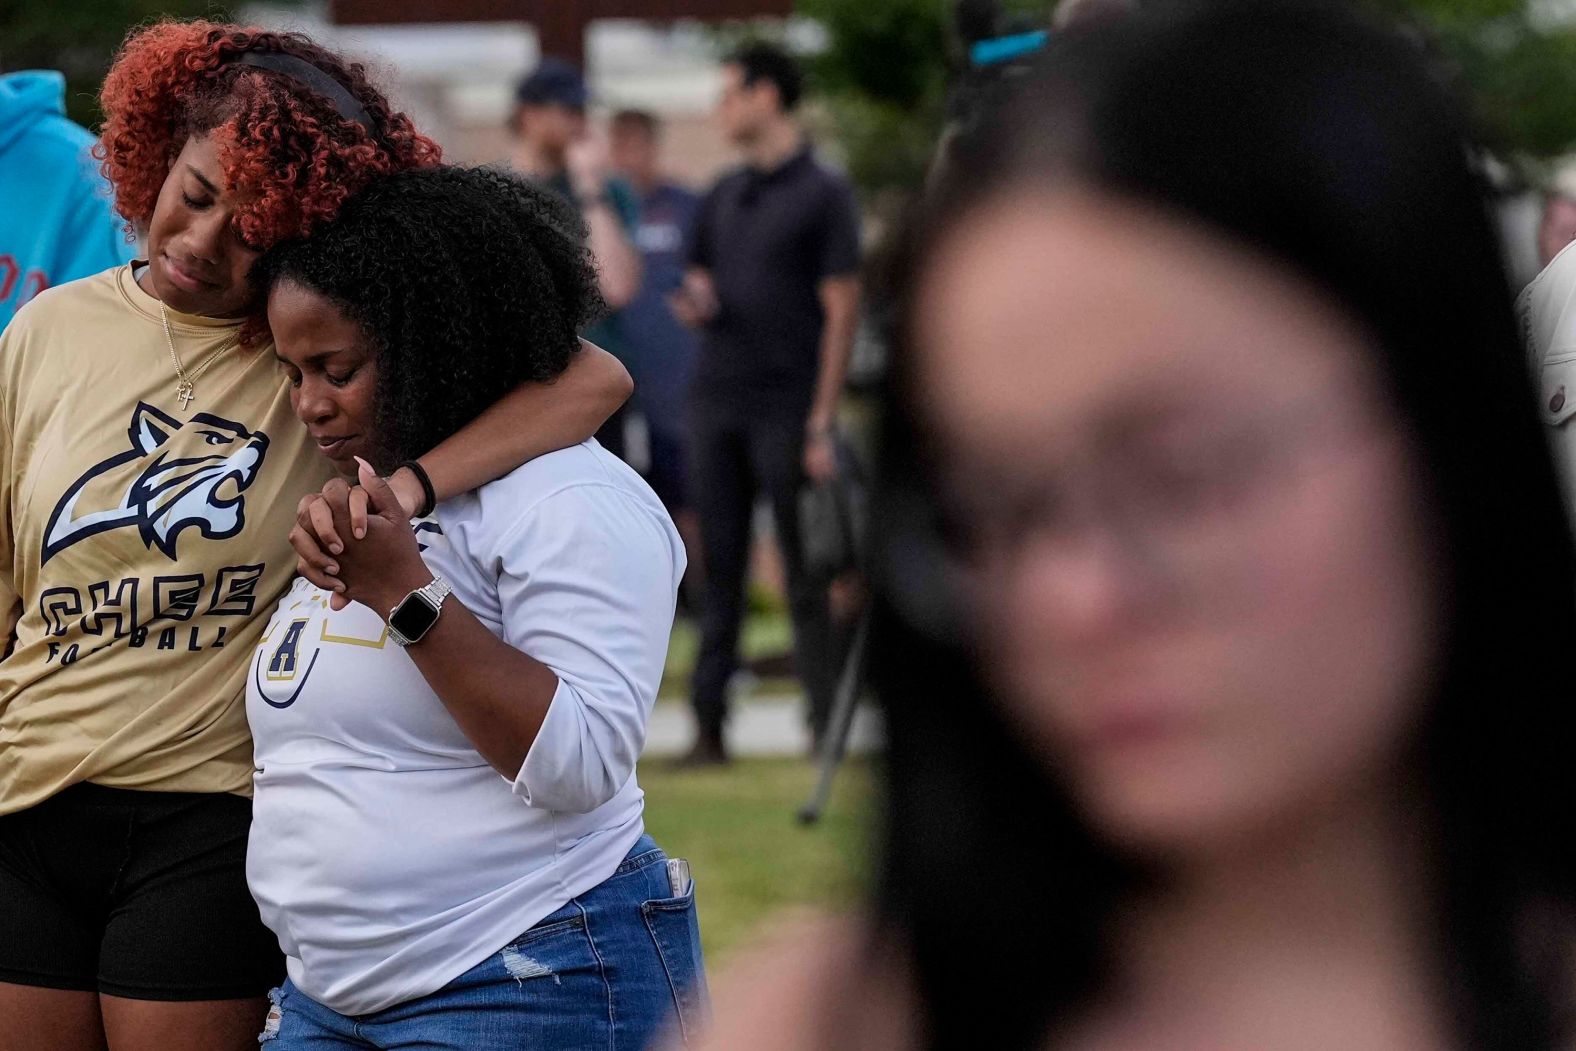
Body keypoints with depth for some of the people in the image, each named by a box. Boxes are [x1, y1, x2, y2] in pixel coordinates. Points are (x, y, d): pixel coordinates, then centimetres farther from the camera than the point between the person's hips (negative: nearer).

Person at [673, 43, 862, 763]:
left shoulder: (823, 195, -3)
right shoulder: (722, 198, 15)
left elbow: (841, 312, -6)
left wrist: (822, 421, -12)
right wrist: (696, 306, -3)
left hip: (788, 408, -6)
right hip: (716, 403, 6)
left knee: (805, 576, -2)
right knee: (718, 569, 4)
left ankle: (826, 726, 3)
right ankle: (709, 724, 5)